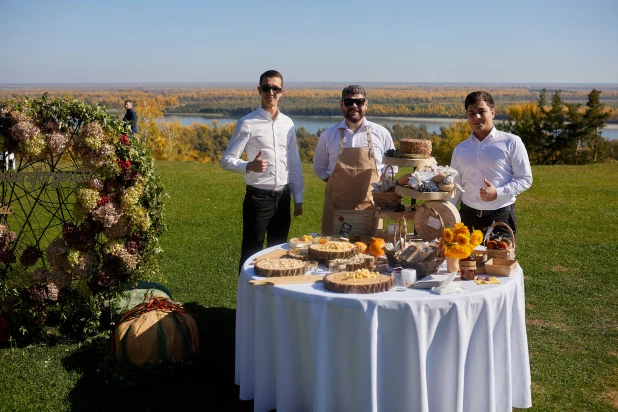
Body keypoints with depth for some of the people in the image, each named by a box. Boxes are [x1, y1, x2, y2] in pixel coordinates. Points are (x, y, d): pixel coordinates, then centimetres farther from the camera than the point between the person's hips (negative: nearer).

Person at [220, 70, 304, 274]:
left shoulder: (288, 123, 8)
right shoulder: (247, 123, -7)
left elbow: (294, 163, 13)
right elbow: (227, 160, -8)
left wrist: (298, 197, 11)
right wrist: (249, 166, -27)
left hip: (283, 197, 5)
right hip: (258, 197, -5)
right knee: (252, 253, 3)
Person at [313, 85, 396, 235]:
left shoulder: (381, 134, 4)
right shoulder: (328, 135, 5)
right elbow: (320, 168, 16)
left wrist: (377, 188, 1)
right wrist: (339, 184, 4)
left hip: (370, 205, 0)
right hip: (336, 205, 0)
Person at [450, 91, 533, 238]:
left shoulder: (511, 142, -2)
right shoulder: (460, 150, 10)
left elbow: (525, 178, -1)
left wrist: (498, 193, -16)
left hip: (501, 217, -3)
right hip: (468, 217, 4)